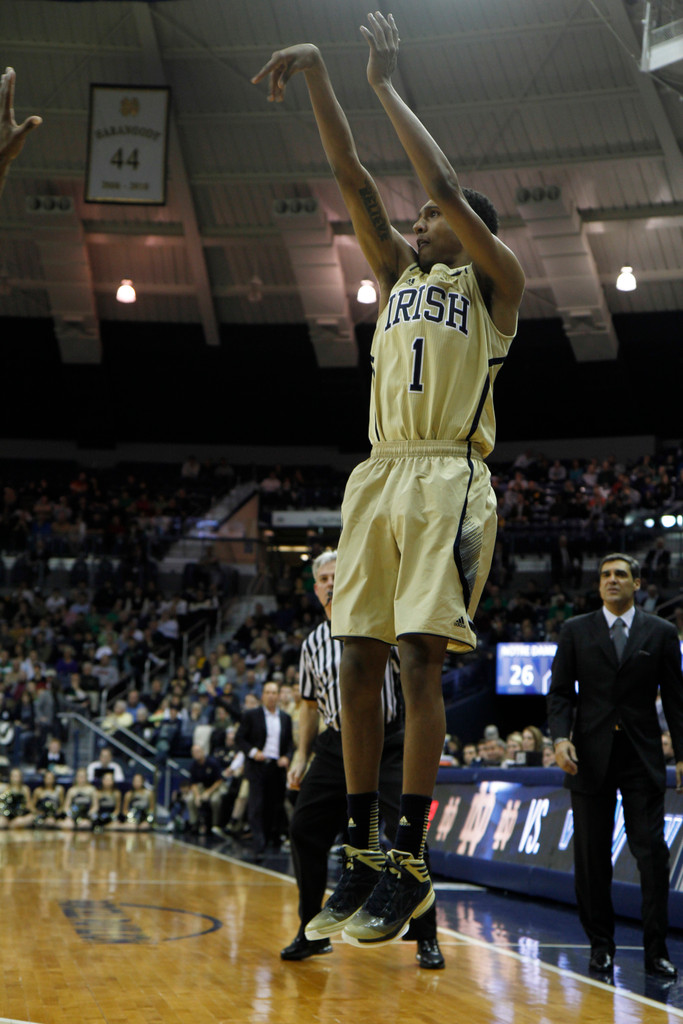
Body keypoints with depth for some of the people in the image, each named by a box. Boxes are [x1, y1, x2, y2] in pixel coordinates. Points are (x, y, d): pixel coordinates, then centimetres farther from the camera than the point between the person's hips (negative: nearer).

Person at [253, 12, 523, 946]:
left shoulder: (494, 281, 6)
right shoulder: (399, 270, 22)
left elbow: (444, 184, -8)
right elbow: (352, 179, 13)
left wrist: (386, 84, -2)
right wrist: (318, 78, 4)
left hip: (449, 476, -6)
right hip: (380, 474, 6)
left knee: (419, 658, -14)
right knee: (359, 662, 1)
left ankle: (411, 863, -14)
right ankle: (360, 851, 7)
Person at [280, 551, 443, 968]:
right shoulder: (313, 644, 12)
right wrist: (302, 755, 14)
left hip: (386, 742, -4)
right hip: (336, 744, 4)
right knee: (305, 831, -1)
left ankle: (426, 938, -4)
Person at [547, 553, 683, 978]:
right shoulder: (576, 631, 8)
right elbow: (560, 692, 5)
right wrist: (561, 738, -11)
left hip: (643, 757, -1)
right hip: (591, 756, 1)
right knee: (592, 856, 4)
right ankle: (601, 944, 15)